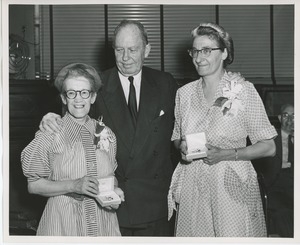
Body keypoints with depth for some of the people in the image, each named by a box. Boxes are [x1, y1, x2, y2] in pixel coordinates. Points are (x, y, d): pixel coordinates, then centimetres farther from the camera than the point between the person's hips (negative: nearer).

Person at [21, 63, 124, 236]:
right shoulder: (49, 134, -9)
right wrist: (73, 186, -19)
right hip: (63, 222, -3)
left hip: (102, 220, 4)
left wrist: (114, 191, -6)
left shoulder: (106, 134, 2)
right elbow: (34, 185, -7)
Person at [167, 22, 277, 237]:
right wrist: (182, 145, -4)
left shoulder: (244, 91, -7)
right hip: (192, 189, 3)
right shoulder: (184, 93, 6)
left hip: (232, 187, -3)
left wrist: (225, 154, -16)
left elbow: (268, 147, -6)